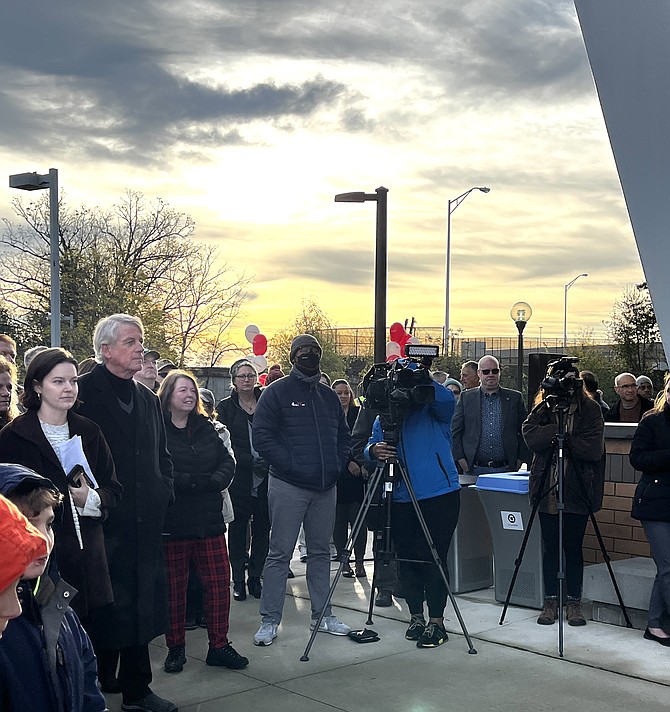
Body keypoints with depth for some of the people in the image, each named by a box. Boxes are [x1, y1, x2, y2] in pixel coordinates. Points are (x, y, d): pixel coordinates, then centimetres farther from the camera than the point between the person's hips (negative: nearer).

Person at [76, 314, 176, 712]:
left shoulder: (148, 399, 16)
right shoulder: (84, 393, -8)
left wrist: (165, 492, 9)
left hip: (145, 524, 7)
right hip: (103, 522, -7)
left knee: (142, 610, 13)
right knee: (106, 611, 0)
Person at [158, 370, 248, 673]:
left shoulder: (205, 428, 14)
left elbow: (227, 462, 8)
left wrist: (213, 481, -12)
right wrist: (196, 481, -18)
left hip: (209, 520, 5)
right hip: (172, 522, -5)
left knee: (219, 582, 4)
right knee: (174, 587, 6)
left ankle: (219, 645, 16)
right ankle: (175, 649, 20)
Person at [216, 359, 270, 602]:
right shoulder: (226, 408, 4)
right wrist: (251, 462, -17)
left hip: (265, 478, 2)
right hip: (239, 479, -1)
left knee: (262, 529, 4)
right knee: (238, 530, 4)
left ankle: (255, 577, 15)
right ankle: (238, 580, 12)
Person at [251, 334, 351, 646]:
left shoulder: (329, 396, 15)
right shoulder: (277, 392, -3)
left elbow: (344, 437, 22)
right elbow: (261, 437, -10)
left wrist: (338, 465, 5)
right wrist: (291, 465, -16)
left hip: (325, 488, 6)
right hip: (288, 487, -6)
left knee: (321, 552, 12)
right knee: (279, 553, -2)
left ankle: (322, 615, 21)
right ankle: (269, 621, 3)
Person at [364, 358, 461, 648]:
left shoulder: (434, 409, -2)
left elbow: (447, 399, -24)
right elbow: (370, 447, 6)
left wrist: (413, 372, -26)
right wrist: (375, 451, -19)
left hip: (439, 494, -5)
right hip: (401, 498, 5)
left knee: (433, 559, -4)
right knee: (406, 560, 9)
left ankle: (436, 622, 7)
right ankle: (416, 616, 24)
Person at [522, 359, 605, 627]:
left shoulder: (591, 409, -1)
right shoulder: (542, 409, 6)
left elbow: (594, 449, -13)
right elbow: (532, 437, -11)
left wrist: (560, 436, -13)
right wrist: (559, 429, -18)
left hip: (578, 490, -2)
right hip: (547, 489, 2)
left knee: (573, 548, 5)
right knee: (550, 548, 7)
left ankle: (574, 602, 15)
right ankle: (550, 602, 16)